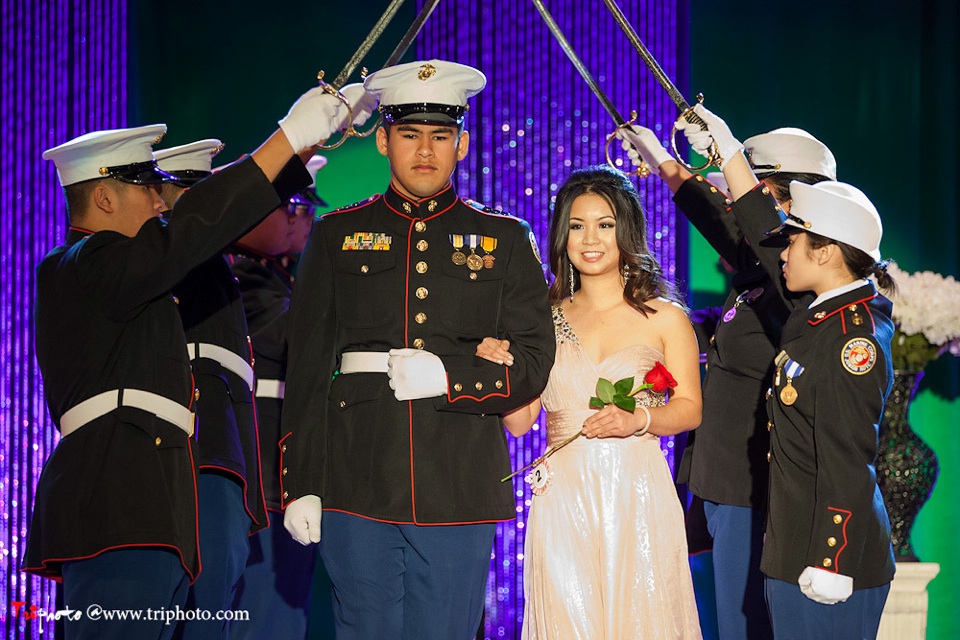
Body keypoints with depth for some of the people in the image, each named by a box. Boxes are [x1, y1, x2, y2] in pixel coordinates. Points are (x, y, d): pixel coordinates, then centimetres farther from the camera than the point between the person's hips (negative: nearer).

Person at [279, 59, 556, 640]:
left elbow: (534, 363, 4)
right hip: (356, 489, 0)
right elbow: (307, 367, 7)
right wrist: (301, 484, 1)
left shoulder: (505, 240, 10)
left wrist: (450, 376, -13)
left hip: (460, 496, 0)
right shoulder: (337, 235, 10)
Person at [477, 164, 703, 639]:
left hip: (637, 497, -1)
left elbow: (690, 408, 2)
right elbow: (520, 422, 8)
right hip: (562, 501, 1)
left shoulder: (664, 317, 4)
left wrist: (638, 419, -14)